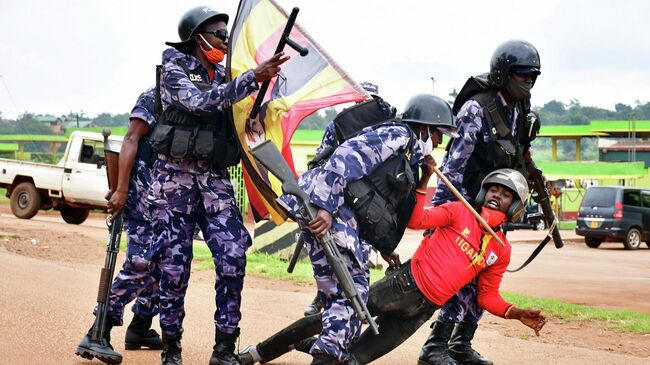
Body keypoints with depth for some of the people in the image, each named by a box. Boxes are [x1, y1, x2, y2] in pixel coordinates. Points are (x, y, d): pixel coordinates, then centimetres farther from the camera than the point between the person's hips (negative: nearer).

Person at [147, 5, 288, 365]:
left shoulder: (224, 78, 16)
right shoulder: (174, 71, -1)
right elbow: (200, 103, -19)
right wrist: (253, 77, -22)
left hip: (216, 181, 5)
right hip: (175, 178, -5)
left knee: (233, 261, -8)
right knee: (175, 267, -1)